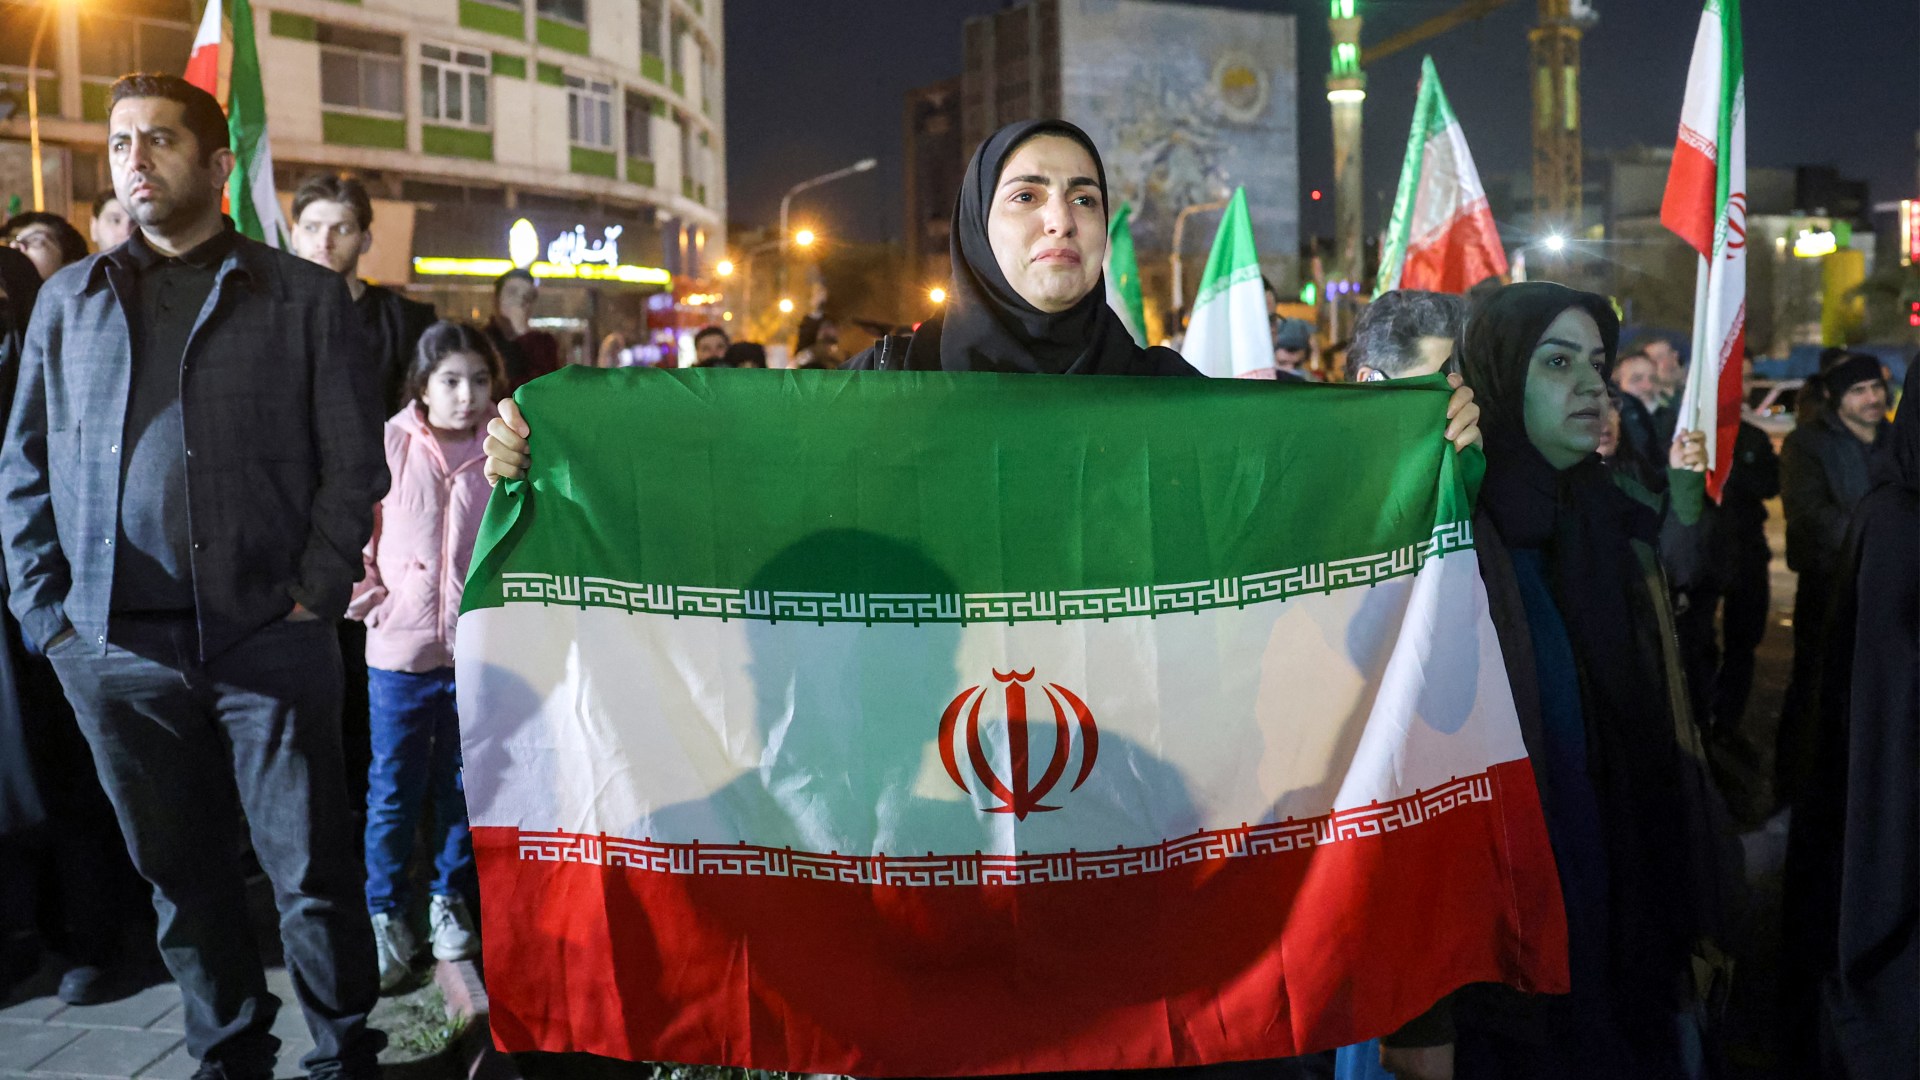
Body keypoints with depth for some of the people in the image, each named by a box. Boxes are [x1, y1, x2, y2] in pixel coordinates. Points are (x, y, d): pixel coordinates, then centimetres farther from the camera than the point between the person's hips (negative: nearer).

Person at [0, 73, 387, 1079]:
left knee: (312, 871, 2)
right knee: (180, 874, 12)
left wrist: (315, 597, -8)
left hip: (267, 641, -3)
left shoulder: (305, 298, 6)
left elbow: (353, 462, 2)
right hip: (115, 648, 3)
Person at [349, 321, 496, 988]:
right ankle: (386, 916, 20)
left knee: (462, 785, 13)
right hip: (400, 644, -1)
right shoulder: (389, 444, -4)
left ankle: (450, 901, 30)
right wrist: (360, 590, -5)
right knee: (393, 789, 6)